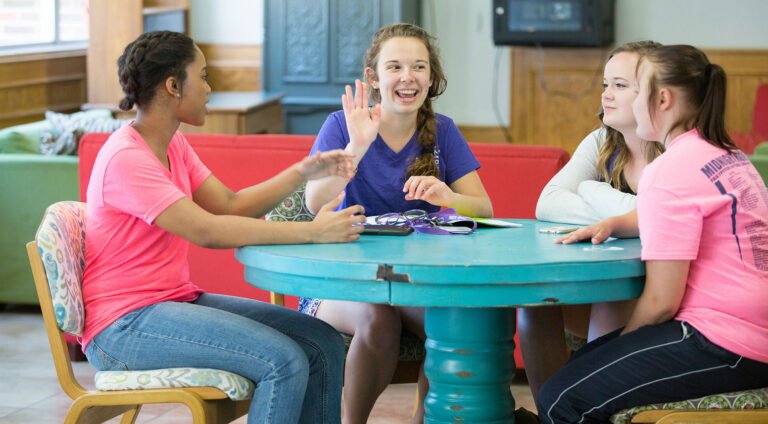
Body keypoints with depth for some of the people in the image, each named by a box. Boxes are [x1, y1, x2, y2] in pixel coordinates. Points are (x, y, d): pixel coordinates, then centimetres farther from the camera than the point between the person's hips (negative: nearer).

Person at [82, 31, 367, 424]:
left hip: (178, 298, 9)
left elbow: (231, 205, 9)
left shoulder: (174, 145, 11)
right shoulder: (125, 158, -19)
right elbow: (208, 231, -26)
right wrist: (312, 232, -26)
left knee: (323, 344, -5)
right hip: (124, 325, -9)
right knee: (285, 361, -24)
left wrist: (304, 171, -3)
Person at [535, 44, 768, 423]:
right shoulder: (728, 156, 14)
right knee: (582, 363, 19)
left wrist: (620, 345, 4)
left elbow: (661, 302, -15)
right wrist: (613, 224, 17)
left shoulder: (671, 170, -15)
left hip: (724, 346, -10)